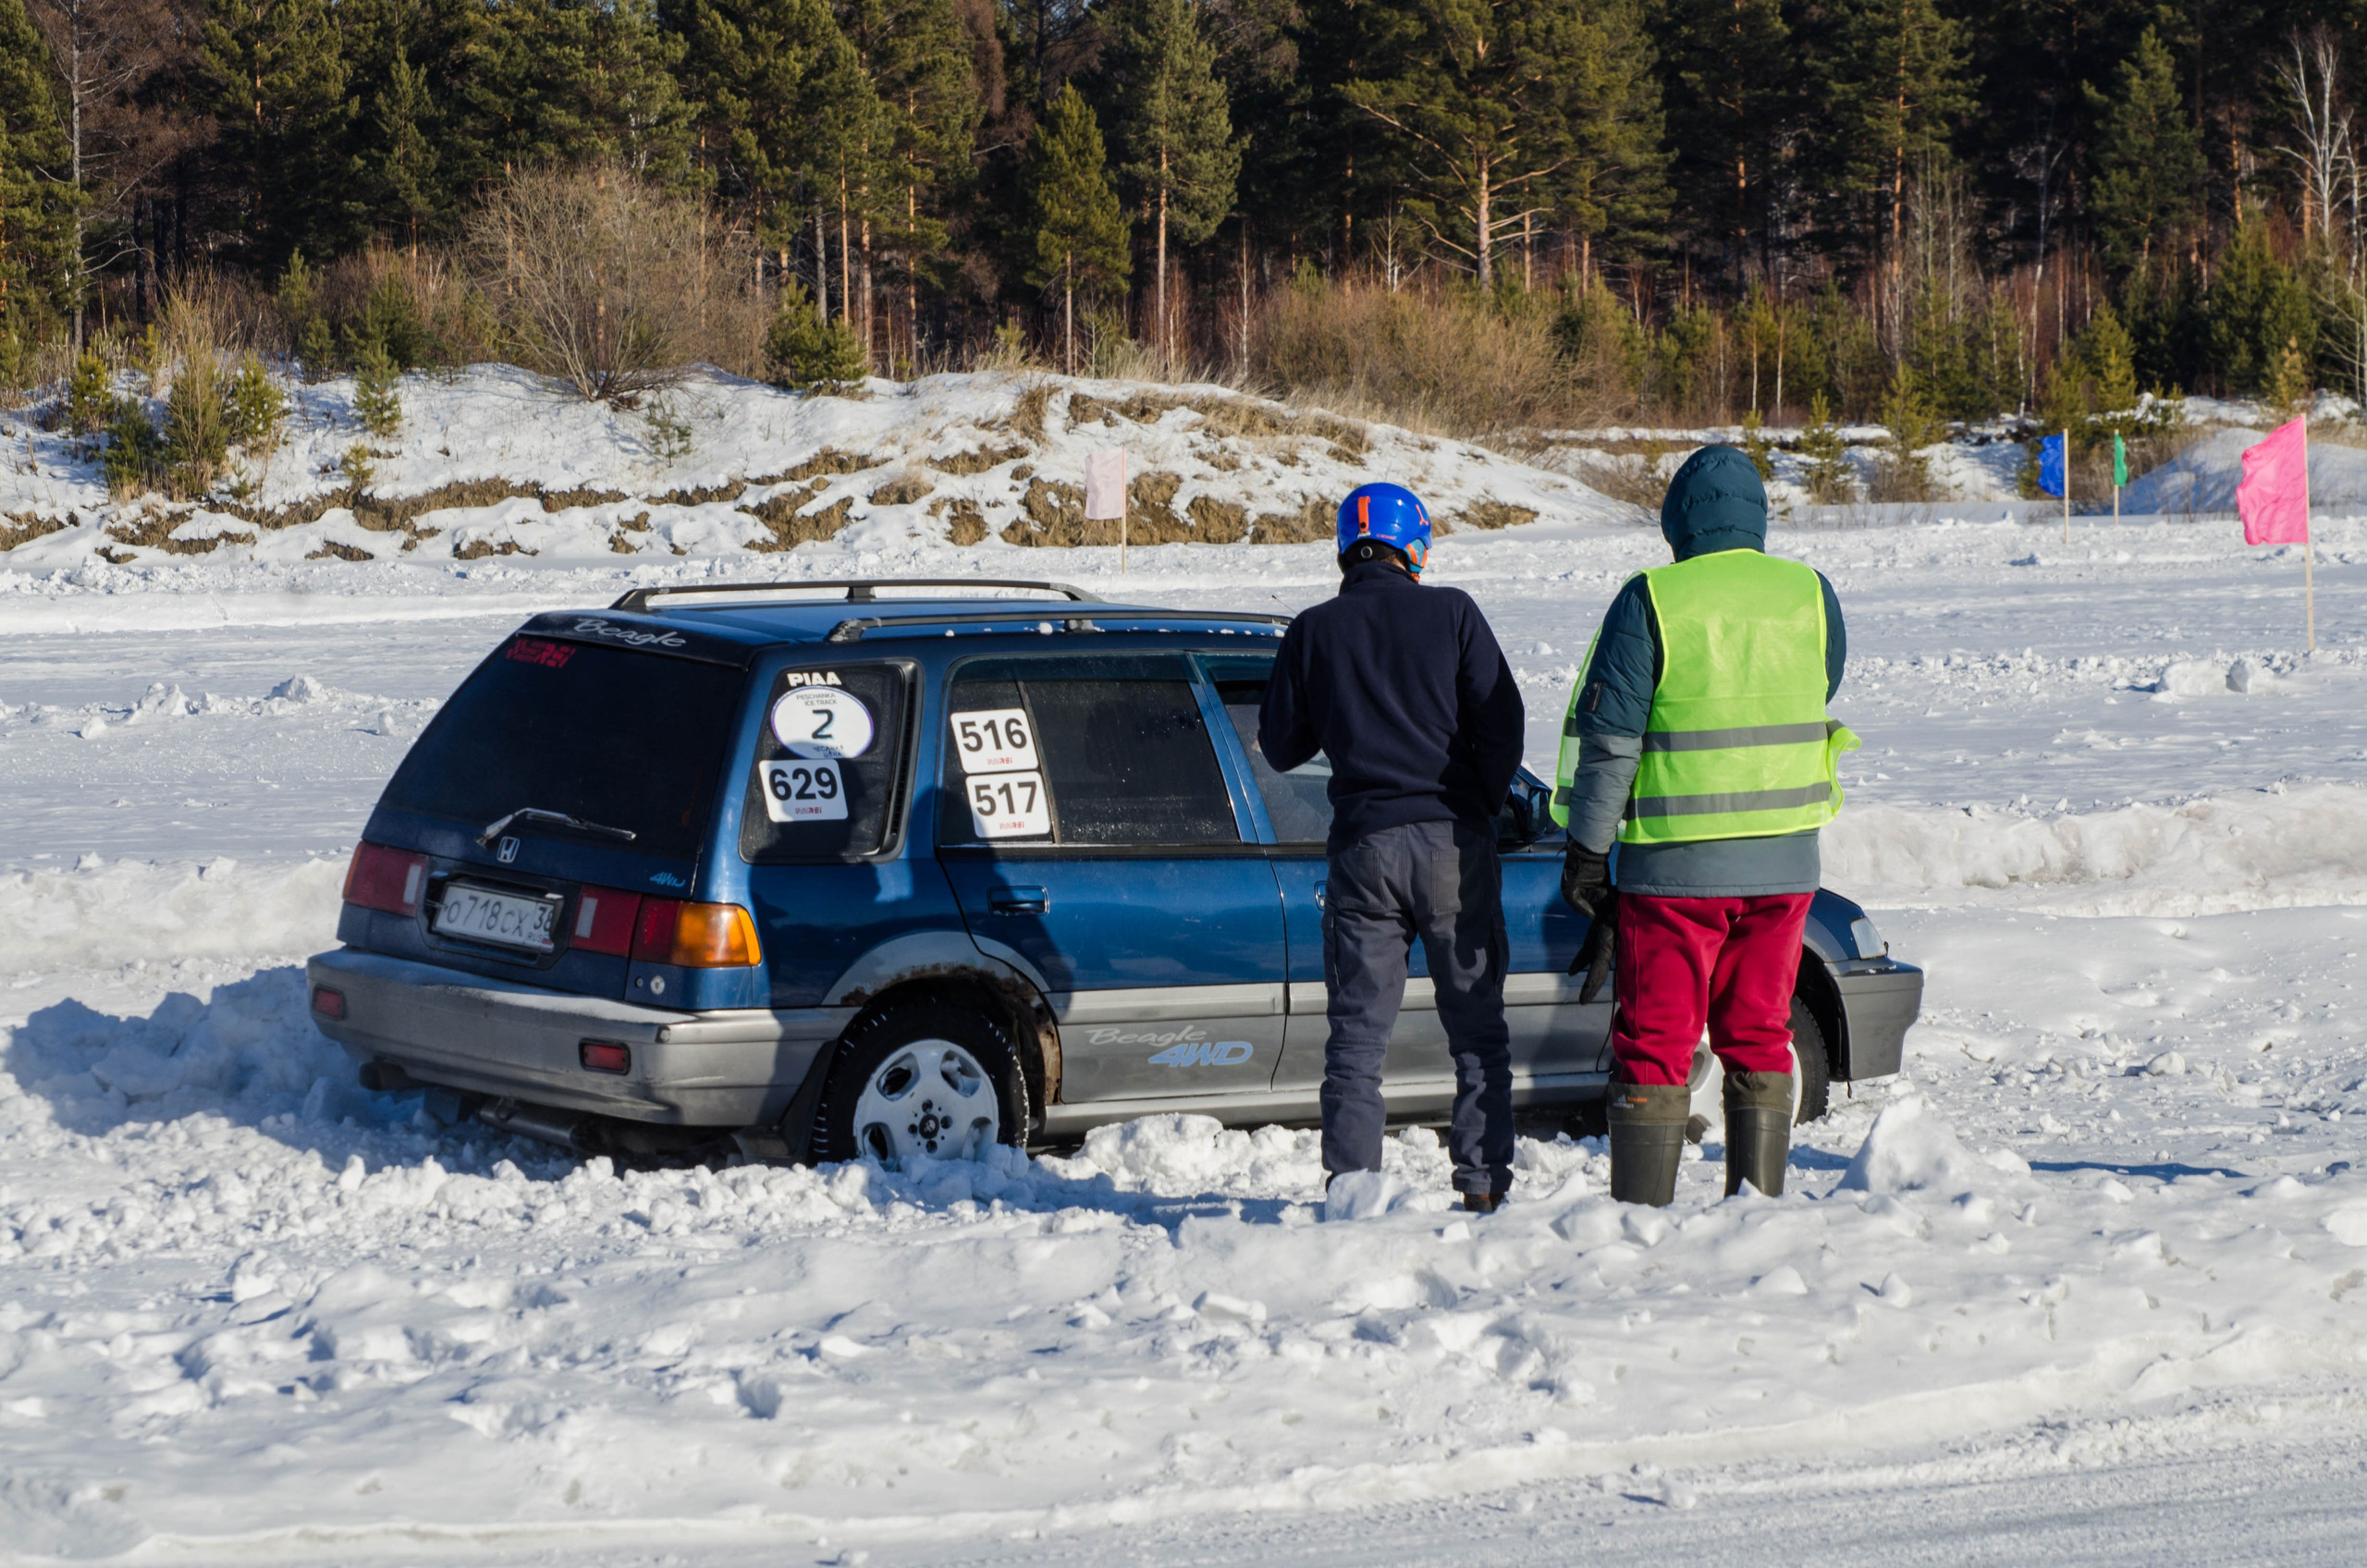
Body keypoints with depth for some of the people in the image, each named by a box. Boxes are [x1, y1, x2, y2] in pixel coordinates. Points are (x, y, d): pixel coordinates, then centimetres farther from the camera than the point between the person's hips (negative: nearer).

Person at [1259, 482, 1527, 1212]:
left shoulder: (1313, 632, 4)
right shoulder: (1450, 613, -1)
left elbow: (1281, 746, 10)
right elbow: (1501, 722, -4)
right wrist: (1484, 807, 11)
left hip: (1364, 846, 1)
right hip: (1451, 841, -1)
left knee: (1357, 1031, 5)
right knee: (1477, 1025, 7)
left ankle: (1350, 1182, -1)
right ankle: (1482, 1180, 3)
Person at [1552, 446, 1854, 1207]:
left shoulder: (1649, 602, -9)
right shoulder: (1812, 595, 1)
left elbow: (1607, 738, -9)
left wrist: (1586, 850, -2)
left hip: (1673, 865, -3)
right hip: (1782, 860, 4)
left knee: (1653, 1047, 2)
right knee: (1758, 1040, 13)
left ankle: (1641, 1212, 0)